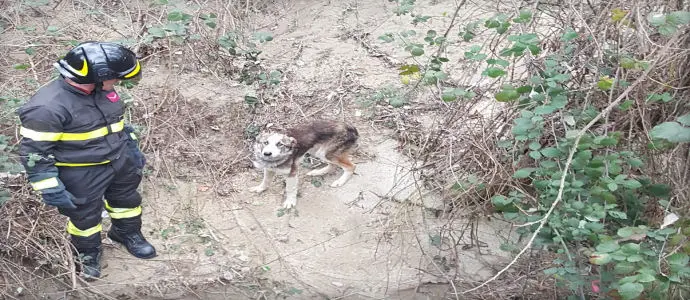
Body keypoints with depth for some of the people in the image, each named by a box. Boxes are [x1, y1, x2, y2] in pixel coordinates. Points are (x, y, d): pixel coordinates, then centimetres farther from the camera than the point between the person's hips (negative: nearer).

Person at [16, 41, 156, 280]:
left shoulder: (103, 91, -6)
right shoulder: (47, 107, -31)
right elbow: (33, 151, -24)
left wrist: (132, 149, 18)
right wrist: (50, 188, -21)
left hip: (120, 163, 7)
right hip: (82, 176, -7)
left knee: (127, 199, 25)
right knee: (85, 215, 15)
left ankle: (127, 232, 53)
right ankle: (88, 252, 42)